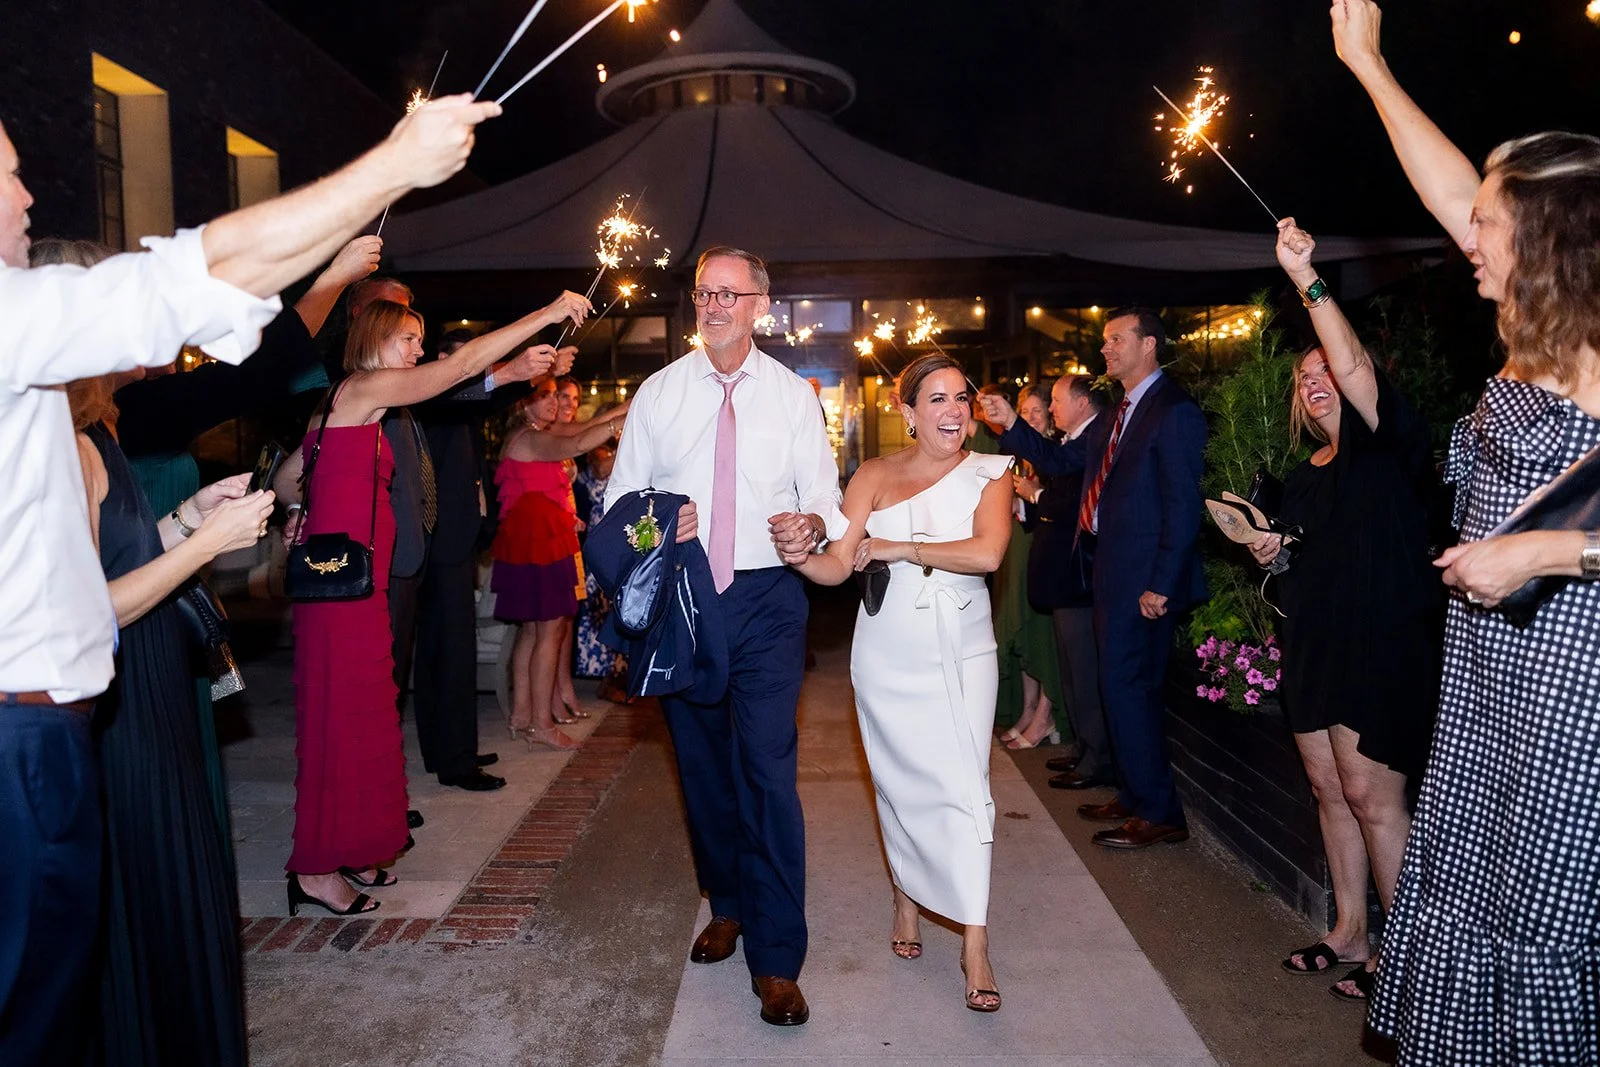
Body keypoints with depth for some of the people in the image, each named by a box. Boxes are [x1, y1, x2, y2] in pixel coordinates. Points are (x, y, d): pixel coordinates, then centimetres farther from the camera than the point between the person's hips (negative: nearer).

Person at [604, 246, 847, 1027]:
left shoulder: (794, 394, 4)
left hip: (767, 597, -2)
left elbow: (826, 497, 3)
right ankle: (727, 905, 37)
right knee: (702, 765, 14)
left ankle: (777, 962, 3)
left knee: (768, 772, -8)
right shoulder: (659, 391, 6)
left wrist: (811, 523, -21)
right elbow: (620, 494, 7)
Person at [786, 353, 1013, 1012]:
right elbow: (838, 566, -7)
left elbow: (987, 552, -18)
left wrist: (895, 547, -15)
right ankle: (906, 901, 35)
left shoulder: (988, 473, -1)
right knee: (900, 782, 12)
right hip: (889, 656, 1)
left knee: (965, 787, -3)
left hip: (963, 655, 0)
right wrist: (801, 557, -29)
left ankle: (975, 946, 5)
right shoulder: (875, 477, 0)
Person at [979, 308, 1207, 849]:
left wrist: (1161, 584, -20)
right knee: (1125, 686, 16)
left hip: (1143, 577, -9)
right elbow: (1060, 460, 18)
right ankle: (1135, 796, 29)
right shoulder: (1120, 413, 17)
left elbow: (1182, 505, -17)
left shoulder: (1173, 410, -12)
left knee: (1126, 686, -5)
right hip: (1112, 570, 9)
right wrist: (1011, 424, 6)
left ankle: (1158, 813, 8)